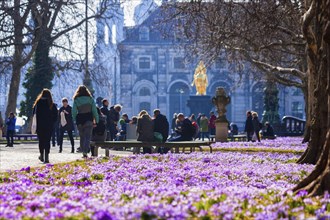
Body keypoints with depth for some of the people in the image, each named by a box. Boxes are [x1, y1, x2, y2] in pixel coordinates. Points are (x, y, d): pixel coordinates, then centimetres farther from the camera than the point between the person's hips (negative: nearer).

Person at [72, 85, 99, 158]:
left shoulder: (76, 100, 3)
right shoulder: (90, 99, 3)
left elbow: (74, 112, -1)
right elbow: (94, 110, 1)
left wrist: (75, 121, 7)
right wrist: (96, 121, 5)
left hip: (79, 119, 1)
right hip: (89, 119, -1)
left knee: (82, 137, 12)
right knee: (88, 136, -4)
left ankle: (83, 152, 13)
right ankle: (85, 152, -19)